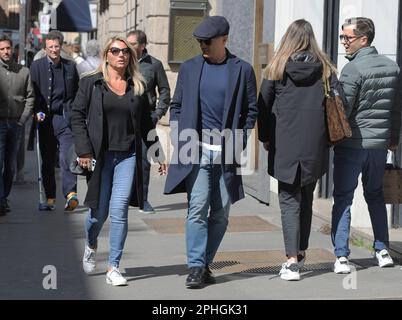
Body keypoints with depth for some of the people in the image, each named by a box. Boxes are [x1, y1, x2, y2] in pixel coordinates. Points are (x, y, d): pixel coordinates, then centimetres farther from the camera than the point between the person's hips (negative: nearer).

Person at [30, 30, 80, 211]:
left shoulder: (70, 66, 11)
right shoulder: (36, 66, 6)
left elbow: (76, 93, 16)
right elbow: (33, 93, 2)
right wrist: (37, 112, -12)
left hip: (65, 118, 0)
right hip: (46, 119, 1)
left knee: (66, 157, -14)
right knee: (47, 160, 6)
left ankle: (71, 193, -20)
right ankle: (50, 199, 12)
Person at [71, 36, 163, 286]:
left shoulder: (138, 86, 9)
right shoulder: (91, 83, 2)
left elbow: (146, 123, 15)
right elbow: (77, 116, -1)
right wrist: (84, 150, -10)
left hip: (128, 155, 1)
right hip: (100, 155, -1)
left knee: (119, 210, -8)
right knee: (99, 211, 4)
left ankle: (113, 268, 0)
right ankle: (91, 246, 38)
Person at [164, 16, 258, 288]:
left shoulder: (242, 70, 2)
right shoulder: (189, 68, 8)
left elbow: (251, 110, 6)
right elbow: (176, 106, 13)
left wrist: (239, 143, -3)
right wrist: (179, 140, 2)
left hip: (226, 153, 0)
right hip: (197, 150, 0)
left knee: (221, 213, 6)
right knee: (197, 208, -10)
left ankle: (206, 263, 19)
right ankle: (196, 267, -7)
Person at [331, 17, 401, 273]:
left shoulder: (353, 69, -14)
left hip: (352, 144, -6)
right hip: (380, 144, 6)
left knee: (343, 198, 1)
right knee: (376, 195, 20)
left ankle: (341, 257, -3)